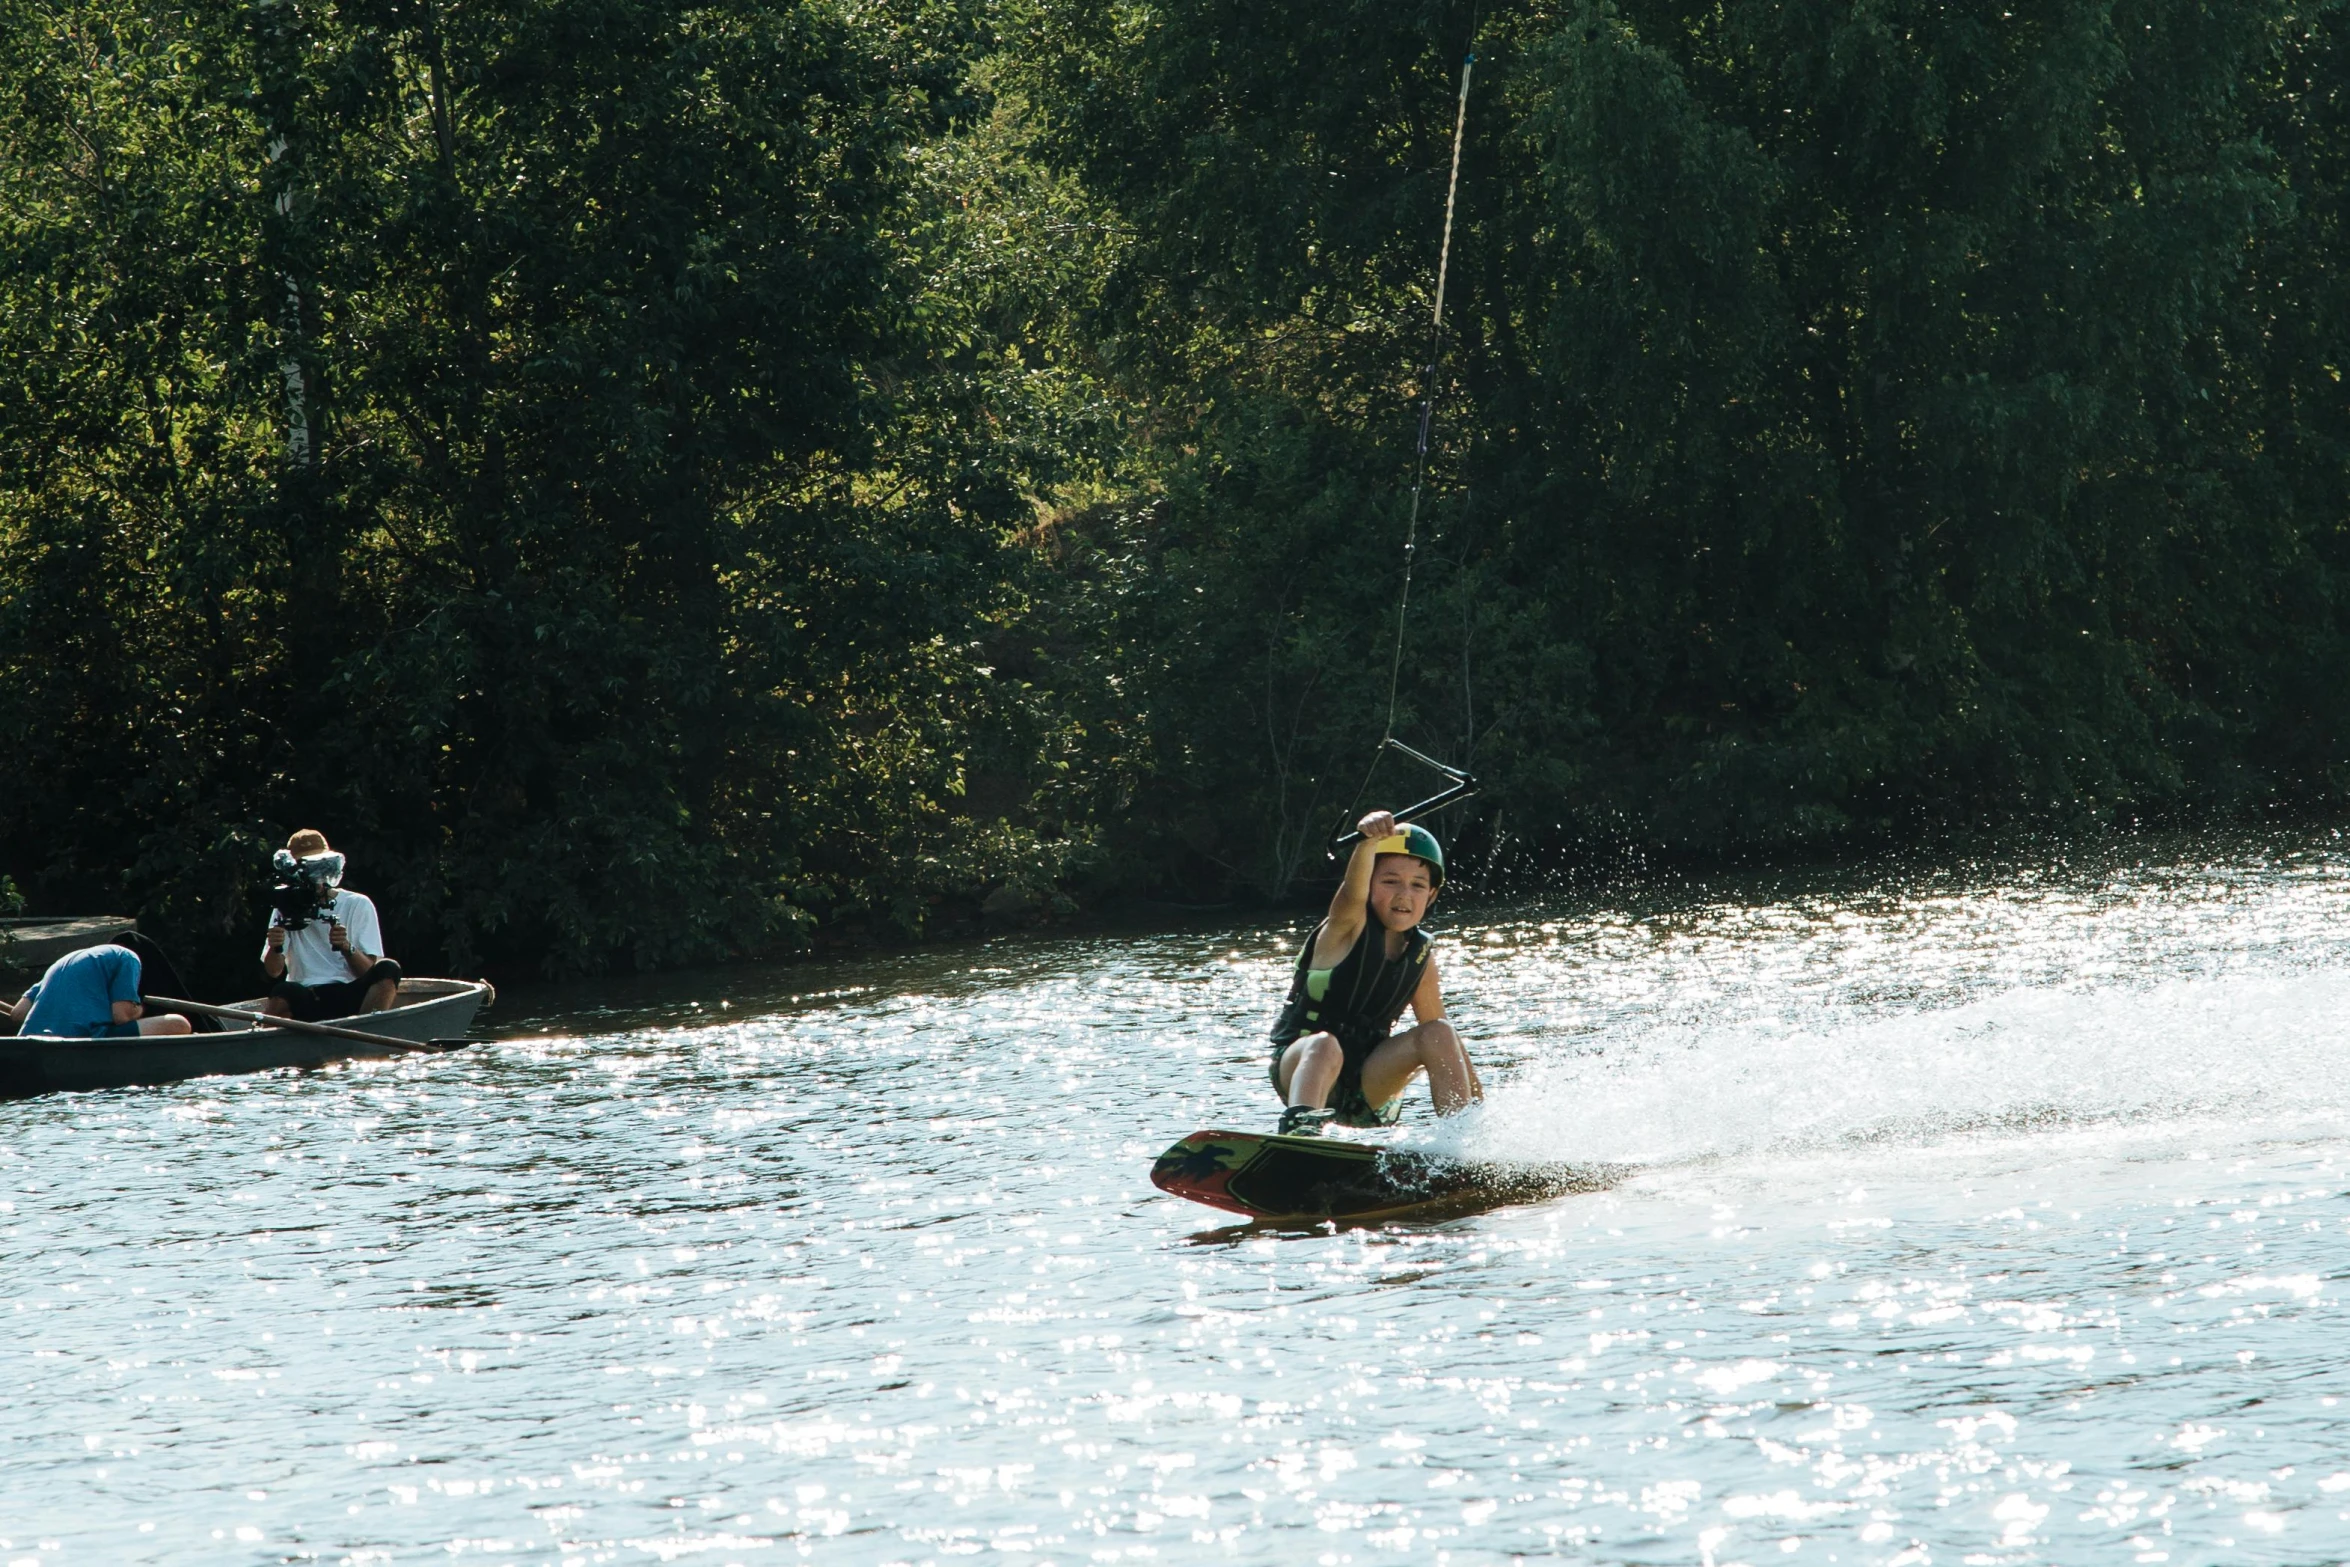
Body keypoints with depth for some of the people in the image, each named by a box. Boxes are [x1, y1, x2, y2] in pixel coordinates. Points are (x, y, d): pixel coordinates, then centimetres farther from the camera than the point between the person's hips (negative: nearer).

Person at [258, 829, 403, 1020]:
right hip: (305, 1002, -2)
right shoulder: (286, 909, 14)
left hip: (350, 999, 2)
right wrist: (275, 948, -19)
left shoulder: (358, 906, 10)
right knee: (282, 993, -38)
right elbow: (273, 971, 4)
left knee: (388, 969, -30)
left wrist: (347, 947, -18)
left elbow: (369, 972, 3)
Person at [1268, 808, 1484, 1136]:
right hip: (1301, 1065, -5)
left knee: (1437, 1033, -14)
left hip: (1367, 1087, 5)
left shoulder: (1420, 958, 4)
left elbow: (1443, 1040, 13)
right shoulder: (1345, 928, -11)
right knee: (1325, 1046, -37)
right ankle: (1301, 1125, -63)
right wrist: (1370, 842, -56)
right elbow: (1354, 893, -35)